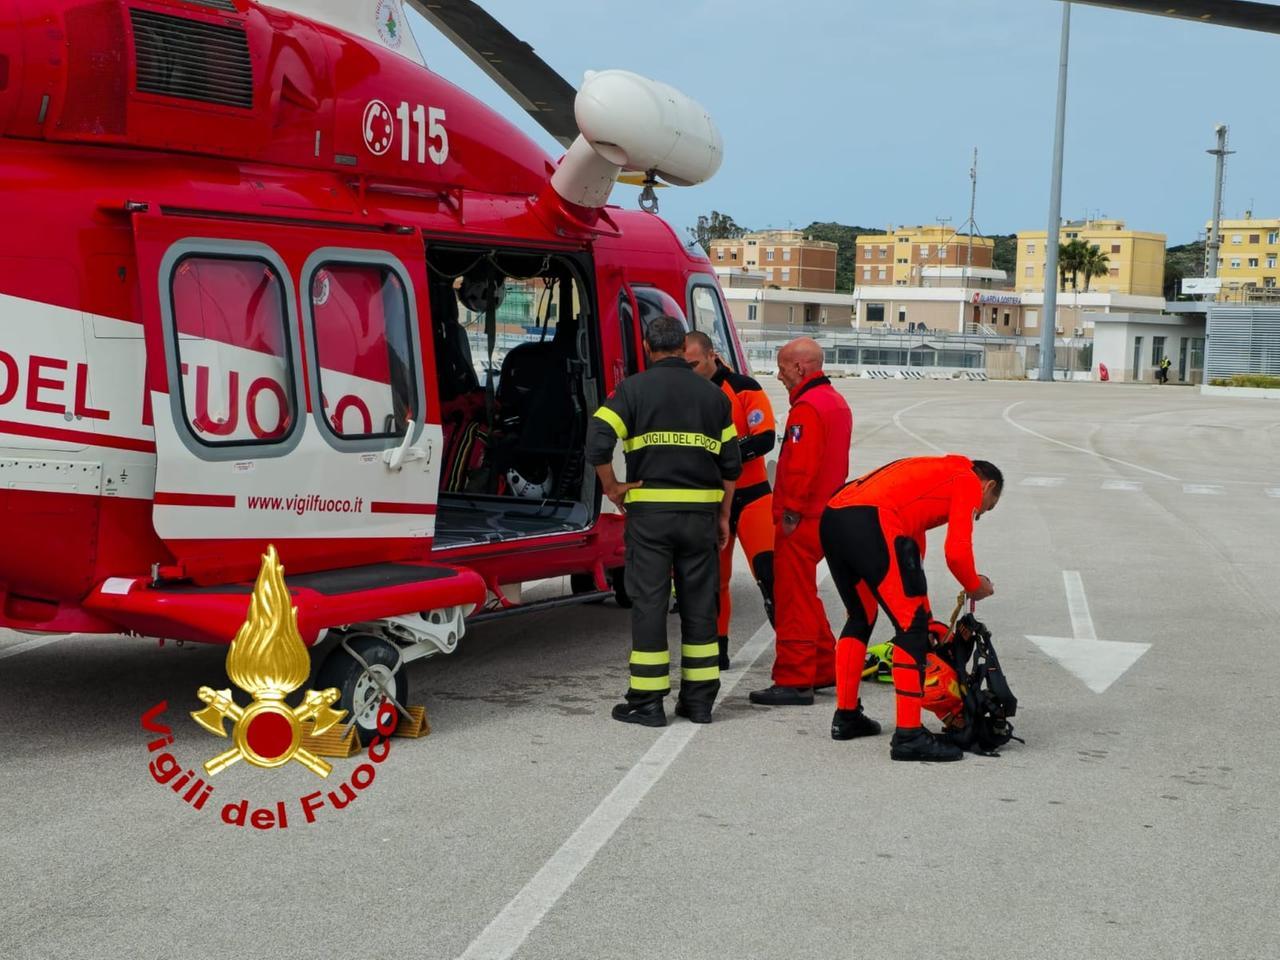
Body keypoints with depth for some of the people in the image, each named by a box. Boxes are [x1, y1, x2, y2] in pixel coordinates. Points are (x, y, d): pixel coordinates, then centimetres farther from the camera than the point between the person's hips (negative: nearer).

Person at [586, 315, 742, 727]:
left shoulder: (634, 389, -2)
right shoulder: (712, 395, 9)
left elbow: (597, 443, -14)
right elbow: (731, 464, 11)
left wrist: (612, 489, -1)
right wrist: (723, 515, 19)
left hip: (650, 511, -3)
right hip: (700, 512, 3)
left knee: (649, 603, 2)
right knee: (699, 604, 10)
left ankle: (647, 701, 4)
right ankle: (699, 699, 14)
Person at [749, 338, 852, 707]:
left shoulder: (807, 408, -17)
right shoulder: (836, 402, 15)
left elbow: (801, 467, -25)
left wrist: (790, 514, -20)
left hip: (800, 522, -10)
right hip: (824, 516, 10)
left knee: (792, 599, -5)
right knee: (804, 595, 20)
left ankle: (794, 680, -2)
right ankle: (823, 670, 26)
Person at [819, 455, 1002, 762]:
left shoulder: (931, 472, 37)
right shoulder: (970, 481, 12)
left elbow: (911, 546, 38)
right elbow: (956, 552, 0)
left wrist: (923, 611, 39)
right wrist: (975, 587, 21)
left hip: (831, 517, 9)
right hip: (872, 523, -9)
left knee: (861, 618, 26)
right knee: (912, 627, -2)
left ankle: (846, 717, 34)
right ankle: (908, 736, -4)